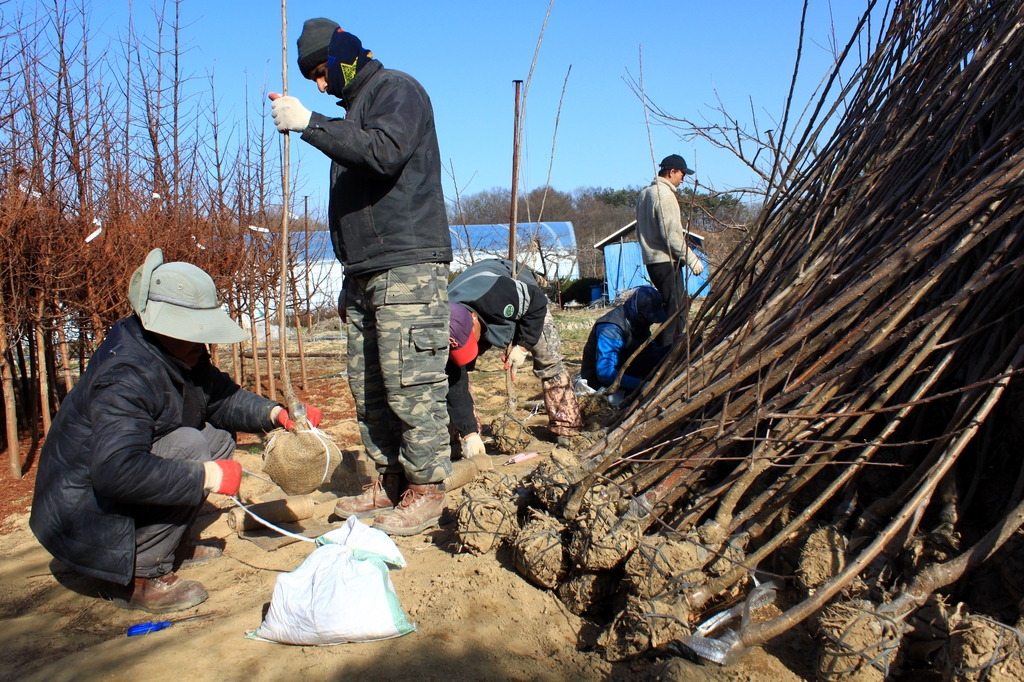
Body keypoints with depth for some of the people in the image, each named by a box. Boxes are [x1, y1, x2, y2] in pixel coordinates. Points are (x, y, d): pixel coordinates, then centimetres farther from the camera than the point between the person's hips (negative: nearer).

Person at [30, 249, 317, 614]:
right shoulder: (126, 378, -29)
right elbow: (117, 470, -40)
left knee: (219, 436, 3)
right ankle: (140, 577, -16)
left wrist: (274, 413, -11)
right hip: (82, 521, -9)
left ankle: (166, 544, 10)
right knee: (189, 445, -27)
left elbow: (222, 398, 7)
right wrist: (206, 476, -36)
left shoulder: (177, 354, 0)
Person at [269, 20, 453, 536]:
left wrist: (310, 124, -16)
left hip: (408, 267, -9)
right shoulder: (354, 108, 26)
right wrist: (350, 280, 24)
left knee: (411, 385, -8)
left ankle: (426, 490, 2)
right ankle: (389, 483, 17)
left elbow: (385, 152, -22)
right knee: (367, 387, 8)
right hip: (364, 272, 9)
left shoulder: (397, 89, 1)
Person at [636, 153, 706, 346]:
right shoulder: (665, 194, -13)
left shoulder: (644, 193, 17)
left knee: (681, 304, 16)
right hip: (666, 260, -10)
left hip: (651, 260, 10)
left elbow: (640, 230, 20)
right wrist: (692, 259, -15)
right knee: (675, 309, -7)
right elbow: (671, 234, -19)